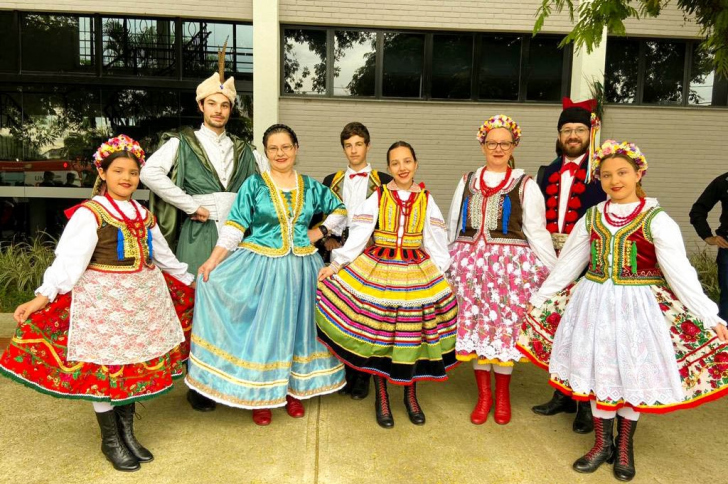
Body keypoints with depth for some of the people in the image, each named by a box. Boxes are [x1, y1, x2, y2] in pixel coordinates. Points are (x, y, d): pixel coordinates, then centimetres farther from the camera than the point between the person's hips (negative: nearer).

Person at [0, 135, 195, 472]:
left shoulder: (144, 215, 11)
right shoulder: (89, 214, -9)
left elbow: (163, 254, 21)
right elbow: (68, 258, -18)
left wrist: (189, 280, 27)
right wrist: (44, 295, -29)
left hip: (143, 297, 6)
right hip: (103, 298, -6)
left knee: (136, 363, 12)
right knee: (104, 366, 3)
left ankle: (127, 432, 28)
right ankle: (110, 440, 20)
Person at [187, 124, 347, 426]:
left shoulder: (310, 186, 6)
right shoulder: (254, 184, -3)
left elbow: (340, 210, 17)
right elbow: (235, 226, -8)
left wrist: (320, 231, 3)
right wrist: (213, 261, -17)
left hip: (300, 268, 3)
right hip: (260, 266, -3)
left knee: (296, 326, 12)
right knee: (262, 329, 2)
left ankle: (294, 390, 28)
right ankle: (260, 396, 17)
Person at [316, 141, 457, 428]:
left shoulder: (426, 200, 5)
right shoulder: (378, 198, 1)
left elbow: (435, 242, 6)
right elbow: (358, 235, -4)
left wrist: (442, 275, 2)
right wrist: (336, 264, -9)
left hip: (417, 273, 1)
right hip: (378, 270, -1)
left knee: (412, 334, 6)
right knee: (378, 334, 3)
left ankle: (411, 397, 27)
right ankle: (381, 399, 22)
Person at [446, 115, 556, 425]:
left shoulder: (525, 185, 2)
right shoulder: (467, 182, 12)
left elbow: (537, 232, 1)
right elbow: (452, 228, 16)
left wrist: (555, 273, -3)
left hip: (509, 264, -3)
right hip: (470, 261, 3)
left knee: (505, 325, 1)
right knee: (474, 324, 4)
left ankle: (502, 395, 22)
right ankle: (483, 395, 20)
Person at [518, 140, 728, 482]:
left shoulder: (656, 220, -8)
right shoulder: (591, 218, 4)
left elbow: (680, 272, -9)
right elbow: (567, 264, 11)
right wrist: (539, 299, 14)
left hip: (639, 305, -3)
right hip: (595, 303, 3)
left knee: (633, 372, 8)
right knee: (598, 370, 10)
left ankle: (624, 446, 30)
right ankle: (602, 443, 28)